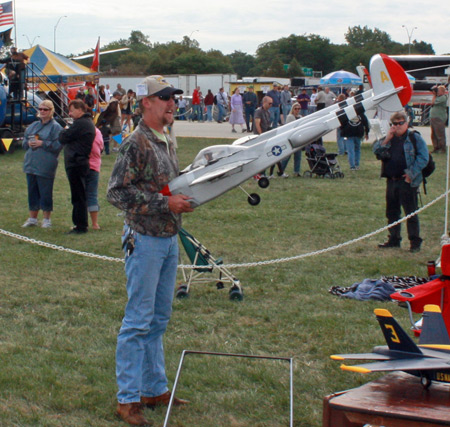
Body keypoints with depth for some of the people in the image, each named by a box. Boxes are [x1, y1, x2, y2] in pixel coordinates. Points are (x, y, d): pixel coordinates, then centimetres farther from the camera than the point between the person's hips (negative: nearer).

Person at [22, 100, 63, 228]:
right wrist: (28, 143, -3)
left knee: (45, 193, 0)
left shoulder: (55, 127, -6)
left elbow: (58, 145, -14)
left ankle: (47, 219, 12)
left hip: (45, 167, -6)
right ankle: (32, 218, 23)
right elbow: (24, 142, 19)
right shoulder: (33, 125, 15)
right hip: (30, 165, 7)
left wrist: (42, 143, -18)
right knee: (32, 192, 13)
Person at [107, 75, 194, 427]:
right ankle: (128, 398, 4)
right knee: (138, 321, -4)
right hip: (145, 240, -9)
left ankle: (155, 389, 24)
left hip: (169, 240, 9)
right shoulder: (136, 144, -14)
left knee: (159, 319, 14)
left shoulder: (167, 143, 12)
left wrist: (187, 195, 6)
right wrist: (165, 203, -20)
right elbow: (117, 192, -19)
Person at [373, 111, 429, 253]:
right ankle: (394, 239, 24)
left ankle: (415, 242, 2)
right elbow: (376, 151, 6)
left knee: (411, 213, -4)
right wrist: (386, 139, -7)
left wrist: (411, 174, -15)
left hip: (407, 182, -6)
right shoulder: (389, 138, 14)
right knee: (391, 212, 13)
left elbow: (423, 157, -9)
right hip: (391, 181, 6)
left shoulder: (415, 138, -3)